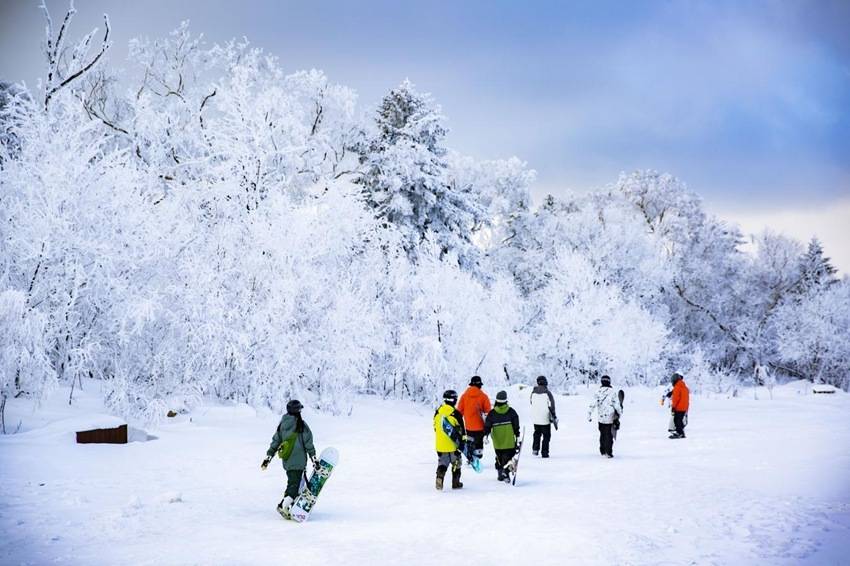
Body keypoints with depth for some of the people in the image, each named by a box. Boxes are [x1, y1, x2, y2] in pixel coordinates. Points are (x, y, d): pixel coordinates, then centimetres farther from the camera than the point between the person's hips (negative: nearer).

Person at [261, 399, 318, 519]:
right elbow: (308, 443, -10)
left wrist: (268, 457, 15)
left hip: (287, 461, 6)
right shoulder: (301, 424, -11)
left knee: (292, 483, 16)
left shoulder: (282, 424, 6)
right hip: (298, 461, -6)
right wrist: (313, 458, -4)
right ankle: (283, 505, -22)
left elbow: (275, 442, 10)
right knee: (295, 484, -7)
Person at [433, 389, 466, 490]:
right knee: (456, 463, 14)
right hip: (453, 444, -3)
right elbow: (461, 430, -10)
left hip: (440, 445, 3)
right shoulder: (456, 413, -14)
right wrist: (463, 441, -2)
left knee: (442, 462, 11)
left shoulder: (437, 412, 2)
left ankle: (440, 477, -14)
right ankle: (456, 483, 20)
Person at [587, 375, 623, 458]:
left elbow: (593, 404, -7)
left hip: (600, 417, 2)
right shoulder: (612, 392, -7)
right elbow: (617, 404, -4)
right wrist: (620, 413, 13)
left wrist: (589, 415, -3)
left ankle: (602, 451, 25)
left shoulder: (598, 392, -3)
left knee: (602, 433, 18)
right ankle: (609, 452, -3)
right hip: (610, 417, -2)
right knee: (609, 435, 4)